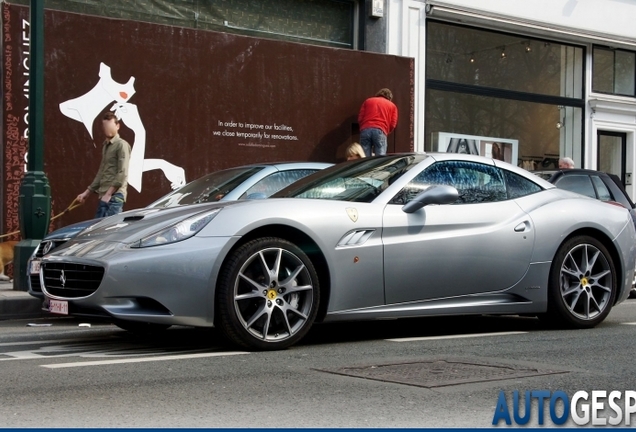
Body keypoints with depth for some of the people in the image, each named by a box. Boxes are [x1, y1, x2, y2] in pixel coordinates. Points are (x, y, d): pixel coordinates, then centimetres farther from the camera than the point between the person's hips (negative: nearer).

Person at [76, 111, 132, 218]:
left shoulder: (122, 145, -6)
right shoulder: (105, 146, 20)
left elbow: (122, 173, -14)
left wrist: (109, 193, -17)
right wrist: (87, 192, 22)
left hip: (114, 196, -8)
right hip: (103, 196, 9)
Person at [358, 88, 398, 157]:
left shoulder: (368, 101, 25)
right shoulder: (392, 105, 22)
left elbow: (360, 118, 15)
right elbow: (393, 124, 11)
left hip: (365, 130, 2)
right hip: (380, 131, -1)